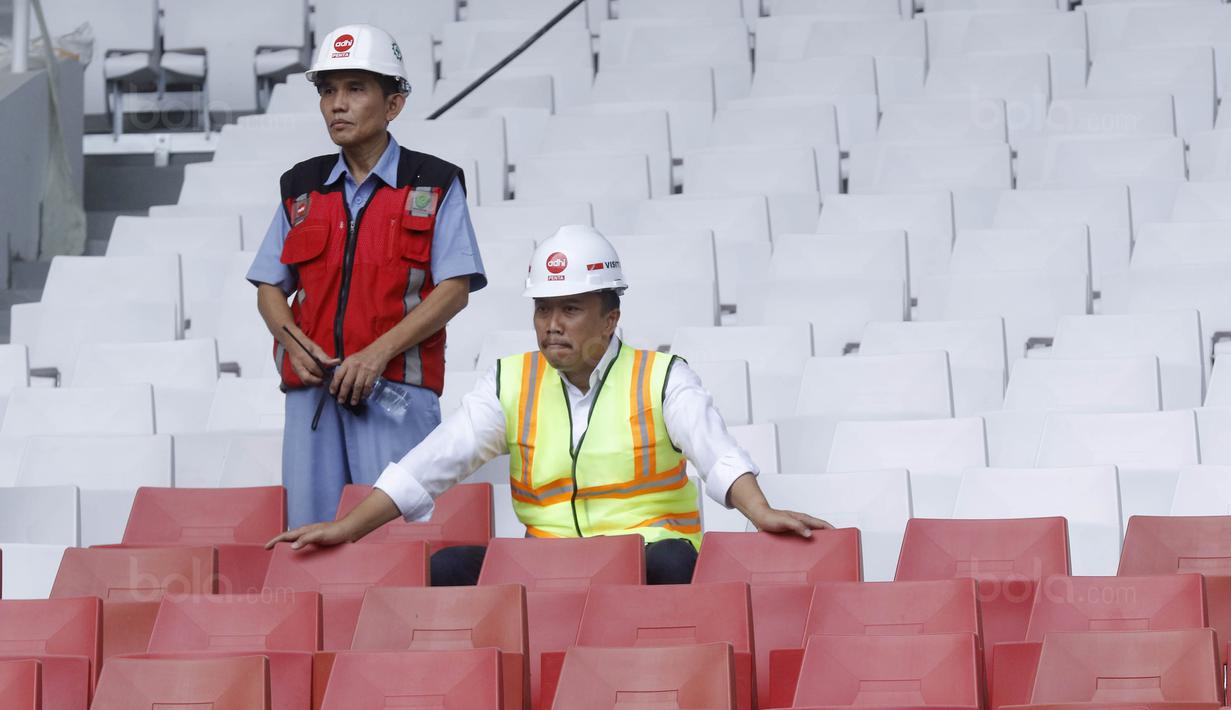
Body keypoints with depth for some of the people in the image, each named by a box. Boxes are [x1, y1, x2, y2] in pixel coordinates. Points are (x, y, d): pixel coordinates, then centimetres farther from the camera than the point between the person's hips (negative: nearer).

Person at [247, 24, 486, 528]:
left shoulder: (434, 185, 5)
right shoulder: (302, 188, 17)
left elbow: (454, 289, -3)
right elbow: (270, 287, 17)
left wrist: (377, 354, -14)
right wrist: (292, 340, -5)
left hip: (397, 388, -4)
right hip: (312, 387, 4)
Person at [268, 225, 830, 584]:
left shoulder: (660, 379, 3)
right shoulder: (512, 386, 12)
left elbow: (717, 452, -14)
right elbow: (428, 466, 7)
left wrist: (760, 513, -34)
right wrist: (347, 528, -3)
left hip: (644, 562, -3)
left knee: (672, 562, -36)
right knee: (447, 567, -19)